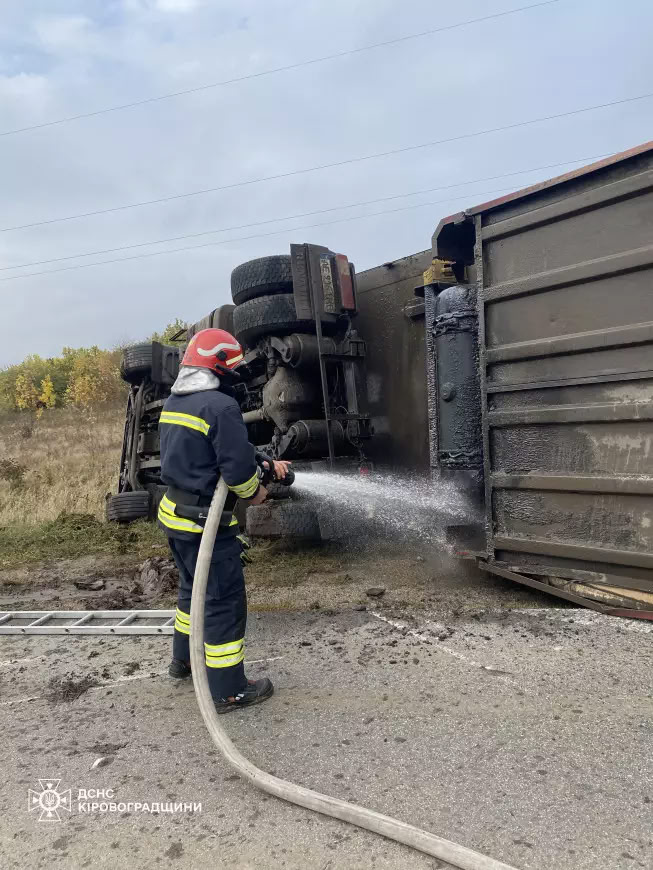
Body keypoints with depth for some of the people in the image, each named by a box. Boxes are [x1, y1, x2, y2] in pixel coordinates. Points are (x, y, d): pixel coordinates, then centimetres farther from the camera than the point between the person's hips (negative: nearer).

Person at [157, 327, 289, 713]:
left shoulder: (174, 402, 8)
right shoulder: (220, 406, -21)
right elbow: (238, 467, -23)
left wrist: (267, 462, 11)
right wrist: (255, 491, -2)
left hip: (173, 513, 9)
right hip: (206, 521, -9)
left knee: (193, 587, 26)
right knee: (225, 599, 2)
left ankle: (184, 658, 44)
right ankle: (229, 690, 13)